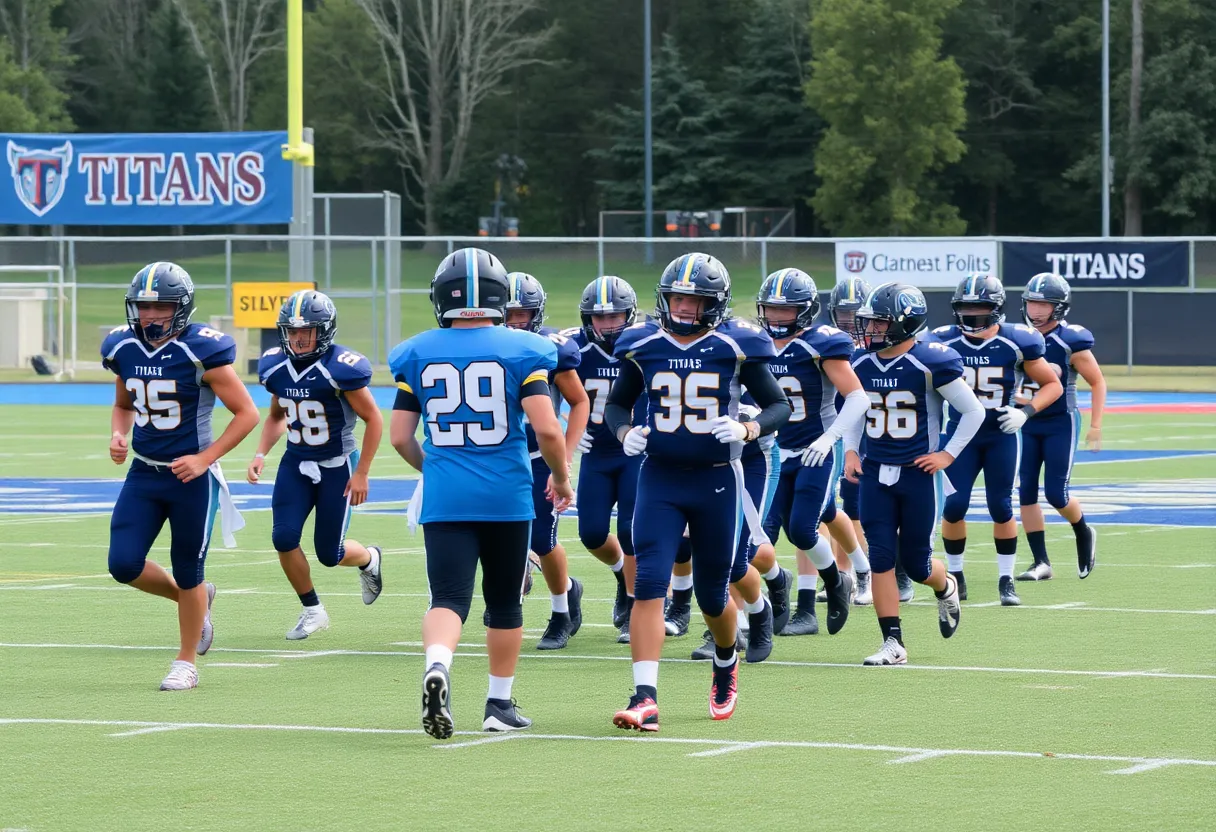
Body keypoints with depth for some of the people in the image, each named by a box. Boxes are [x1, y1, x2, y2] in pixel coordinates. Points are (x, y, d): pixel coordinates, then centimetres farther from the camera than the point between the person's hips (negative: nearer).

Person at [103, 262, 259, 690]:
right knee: (124, 565, -4)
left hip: (191, 476, -5)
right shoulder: (123, 349, 1)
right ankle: (194, 597, 26)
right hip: (143, 473, 5)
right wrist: (118, 435, -2)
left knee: (188, 572, 4)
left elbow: (247, 414, -12)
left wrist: (204, 459, -18)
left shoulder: (201, 351, -16)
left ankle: (186, 663, 22)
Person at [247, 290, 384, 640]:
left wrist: (362, 473, -13)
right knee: (284, 538, -12)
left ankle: (369, 559, 38)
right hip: (296, 463, 5)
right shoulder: (276, 367, -4)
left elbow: (374, 419, -12)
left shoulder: (341, 369, -22)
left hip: (337, 467, -5)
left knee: (328, 553, 1)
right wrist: (260, 454, 0)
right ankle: (312, 611, 9)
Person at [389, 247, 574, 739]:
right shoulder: (521, 351, -4)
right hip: (507, 495, -1)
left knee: (449, 599, -4)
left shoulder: (416, 355, 3)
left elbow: (399, 437, 5)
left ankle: (437, 667, -34)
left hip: (445, 497, 1)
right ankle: (500, 703, 24)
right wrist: (561, 479, 6)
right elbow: (546, 428, -12)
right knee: (504, 602, 16)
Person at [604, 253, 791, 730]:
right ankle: (645, 698, -20)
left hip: (716, 480, -1)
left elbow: (779, 405, 1)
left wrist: (748, 430, -19)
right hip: (659, 478, 1)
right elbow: (616, 404, 14)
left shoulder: (735, 347, -5)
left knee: (712, 594, 10)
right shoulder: (644, 346, 1)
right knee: (649, 584, -14)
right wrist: (625, 432, -8)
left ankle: (726, 664, 43)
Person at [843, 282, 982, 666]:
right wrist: (850, 450, 8)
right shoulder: (862, 365, 3)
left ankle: (945, 588, 40)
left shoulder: (931, 363, -14)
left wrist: (947, 454, -8)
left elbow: (974, 411, -6)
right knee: (880, 557, -4)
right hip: (875, 473, 4)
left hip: (916, 473, -4)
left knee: (915, 562, 4)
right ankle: (893, 643, 0)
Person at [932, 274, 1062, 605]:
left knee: (1001, 507, 0)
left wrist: (1025, 412, -15)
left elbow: (1052, 385, -1)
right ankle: (955, 575, 10)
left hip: (1001, 435, -1)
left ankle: (1006, 580, 13)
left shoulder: (1016, 342, -11)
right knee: (955, 504, -8)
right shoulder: (944, 342, -7)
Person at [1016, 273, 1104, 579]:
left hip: (1060, 424, -5)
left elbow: (1098, 383, -5)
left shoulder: (1070, 341, -13)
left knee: (1056, 494, -6)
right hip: (1027, 424, 5)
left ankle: (1084, 534, 26)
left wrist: (1095, 426, -8)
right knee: (1026, 492, -1)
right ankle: (1041, 562, 5)